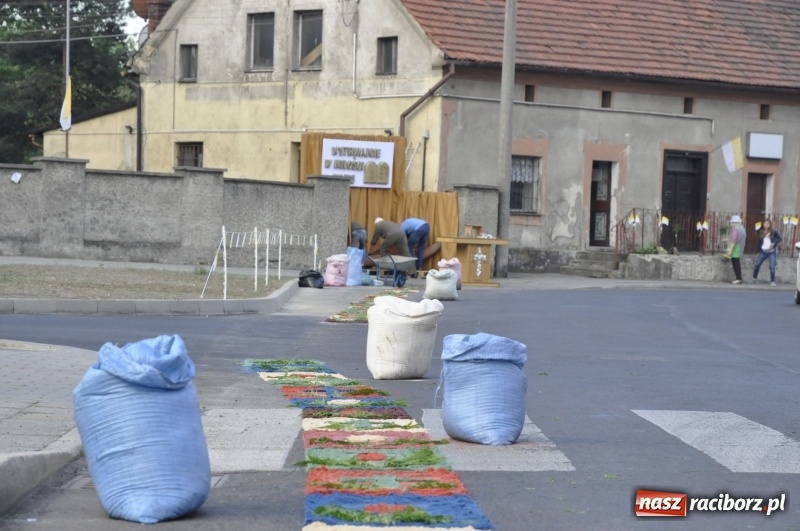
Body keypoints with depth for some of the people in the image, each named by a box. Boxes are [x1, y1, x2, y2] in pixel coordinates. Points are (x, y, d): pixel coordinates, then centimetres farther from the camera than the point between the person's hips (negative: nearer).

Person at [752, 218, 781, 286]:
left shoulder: (773, 232, -4)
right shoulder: (761, 232, 3)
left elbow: (779, 238, -5)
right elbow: (759, 242, 8)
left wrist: (774, 243, -22)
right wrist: (759, 251, 8)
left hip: (772, 252, -2)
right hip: (763, 252, 2)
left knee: (772, 267, -5)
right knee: (757, 264, 0)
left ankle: (772, 281, 6)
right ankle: (755, 278, 20)